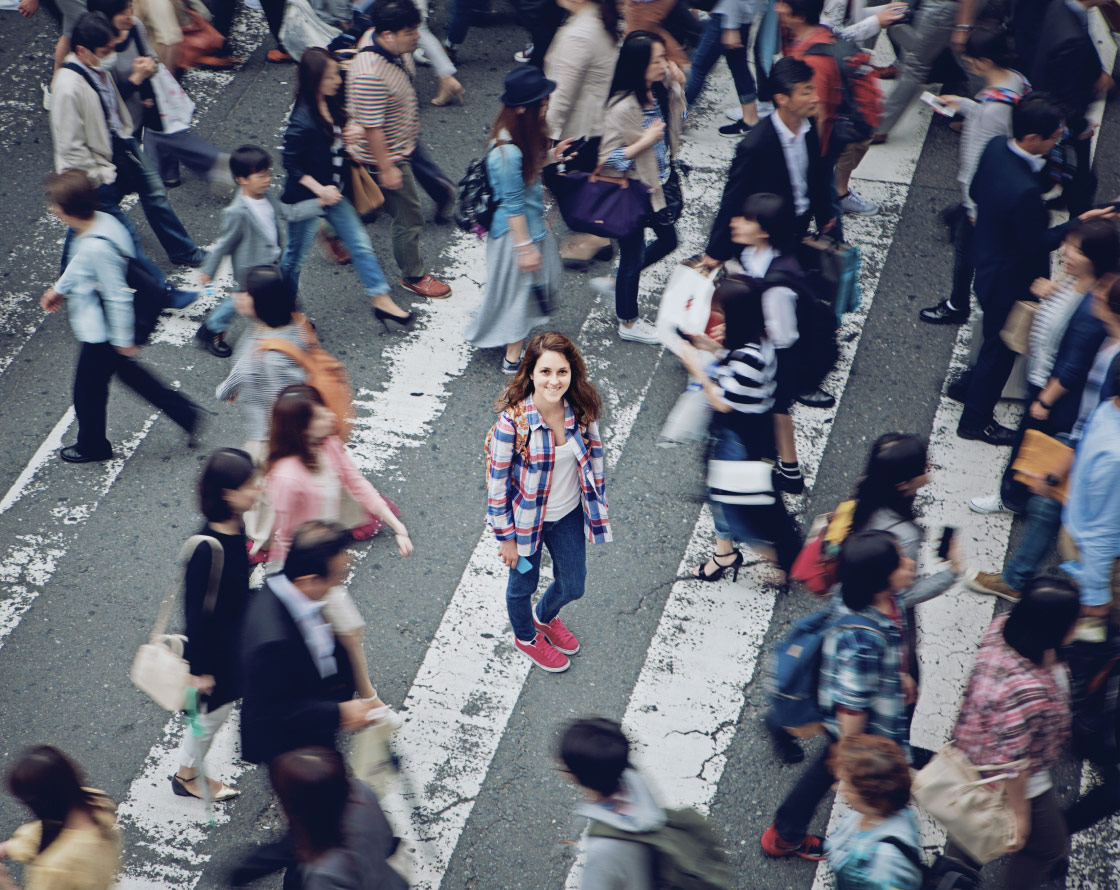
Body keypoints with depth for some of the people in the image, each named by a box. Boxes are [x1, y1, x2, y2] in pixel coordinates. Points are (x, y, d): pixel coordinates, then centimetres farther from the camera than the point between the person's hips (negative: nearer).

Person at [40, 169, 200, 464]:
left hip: (100, 335, -9)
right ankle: (185, 413, 34)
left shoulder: (97, 247, -36)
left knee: (88, 389, 14)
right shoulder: (100, 221, -7)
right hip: (106, 331, 9)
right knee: (128, 372, 28)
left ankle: (91, 446, 39)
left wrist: (123, 340, -18)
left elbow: (117, 296, -28)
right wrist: (59, 288, 23)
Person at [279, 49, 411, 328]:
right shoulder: (302, 121, -28)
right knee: (295, 255, 11)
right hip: (305, 198, -8)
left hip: (332, 192, 8)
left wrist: (352, 134, -6)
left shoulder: (331, 106, -3)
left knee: (360, 244, 12)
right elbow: (291, 164, -22)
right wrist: (320, 190, -26)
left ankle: (382, 301, 23)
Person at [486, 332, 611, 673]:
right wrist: (506, 536, -12)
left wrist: (597, 506, 8)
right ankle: (525, 636, 55)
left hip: (570, 515, 4)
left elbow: (593, 455, 1)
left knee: (573, 585, 22)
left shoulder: (581, 409, -17)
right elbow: (496, 479, -19)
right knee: (523, 583, 22)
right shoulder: (512, 421, -29)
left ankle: (545, 616, 58)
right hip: (527, 518, -4)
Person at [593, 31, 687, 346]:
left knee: (667, 241, 23)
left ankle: (616, 282, 42)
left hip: (660, 182, 8)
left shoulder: (659, 91, -7)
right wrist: (645, 142, -31)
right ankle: (628, 322, 33)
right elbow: (607, 158, -26)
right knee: (633, 254, 11)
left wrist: (677, 88, -6)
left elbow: (677, 121, 11)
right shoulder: (623, 108, -30)